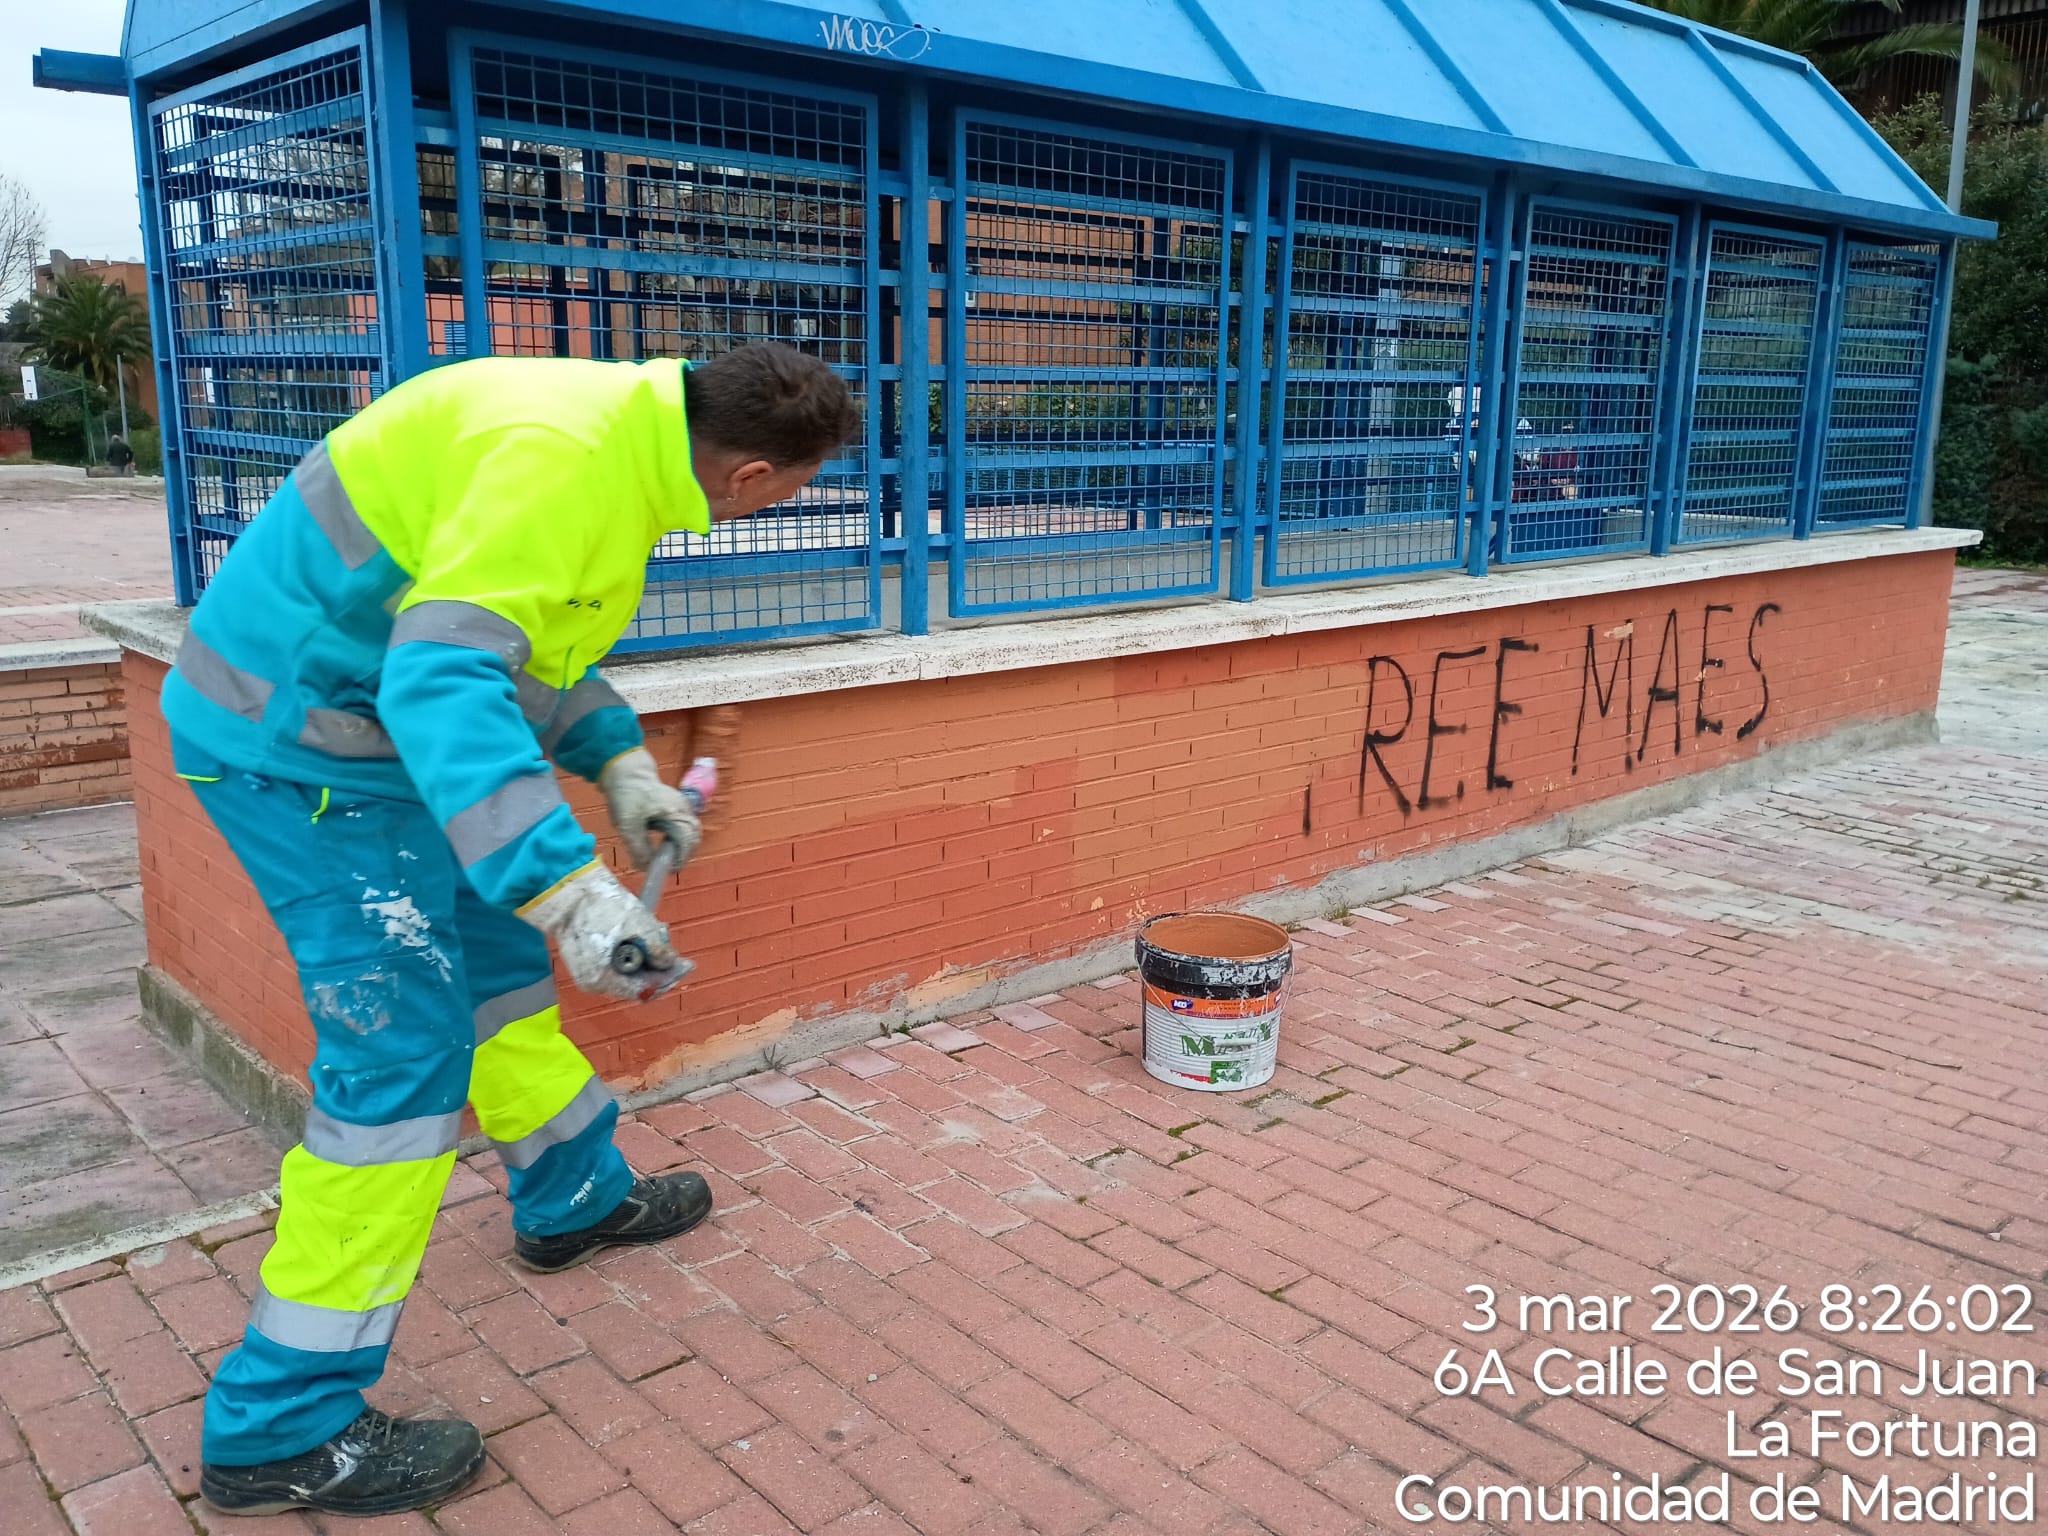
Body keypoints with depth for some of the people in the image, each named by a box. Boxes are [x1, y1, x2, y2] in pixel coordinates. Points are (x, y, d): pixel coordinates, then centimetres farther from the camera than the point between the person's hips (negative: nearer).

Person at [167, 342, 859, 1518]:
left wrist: (621, 768, 15)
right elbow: (441, 681, -36)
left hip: (369, 717, 10)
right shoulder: (560, 456, -28)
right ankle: (283, 1430, 5)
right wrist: (569, 885, -43)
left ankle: (579, 1200, 43)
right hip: (301, 745, -10)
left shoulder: (626, 430, 5)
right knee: (407, 1045, -8)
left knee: (495, 957, 21)